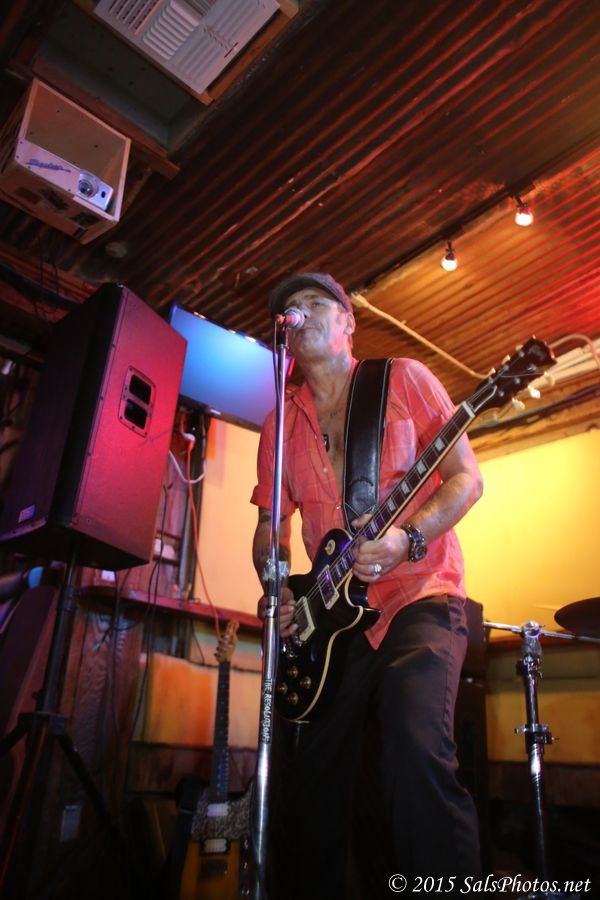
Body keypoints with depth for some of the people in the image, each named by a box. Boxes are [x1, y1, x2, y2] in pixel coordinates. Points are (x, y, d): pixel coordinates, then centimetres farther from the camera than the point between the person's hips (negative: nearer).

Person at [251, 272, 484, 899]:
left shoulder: (403, 378, 3)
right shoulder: (279, 426, 13)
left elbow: (466, 477, -2)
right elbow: (269, 528, 16)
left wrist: (408, 538, -19)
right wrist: (275, 590, -3)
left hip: (419, 597, -4)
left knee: (417, 750, -25)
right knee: (311, 780, 7)